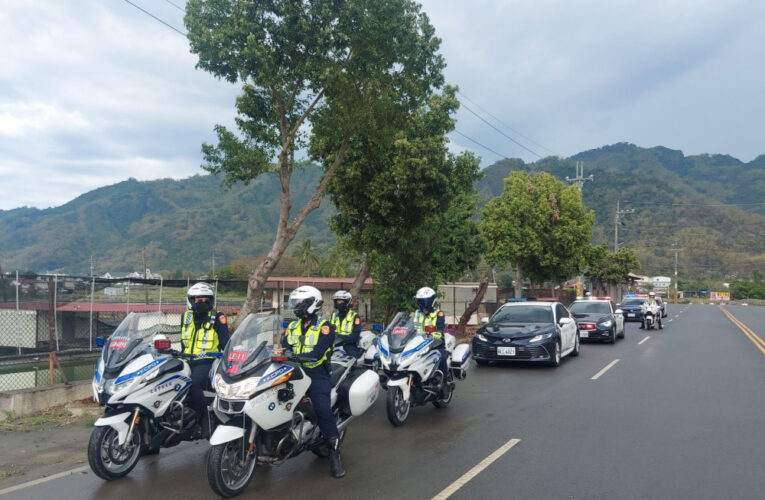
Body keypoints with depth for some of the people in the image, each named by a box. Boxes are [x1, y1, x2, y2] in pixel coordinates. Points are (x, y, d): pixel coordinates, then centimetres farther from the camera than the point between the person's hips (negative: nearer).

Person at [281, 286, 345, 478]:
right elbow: (283, 347, 8)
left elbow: (317, 352, -18)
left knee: (323, 410, -19)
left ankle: (335, 454, -11)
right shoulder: (292, 327, 16)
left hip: (317, 374, -6)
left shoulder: (324, 327, -5)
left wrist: (298, 356, -34)